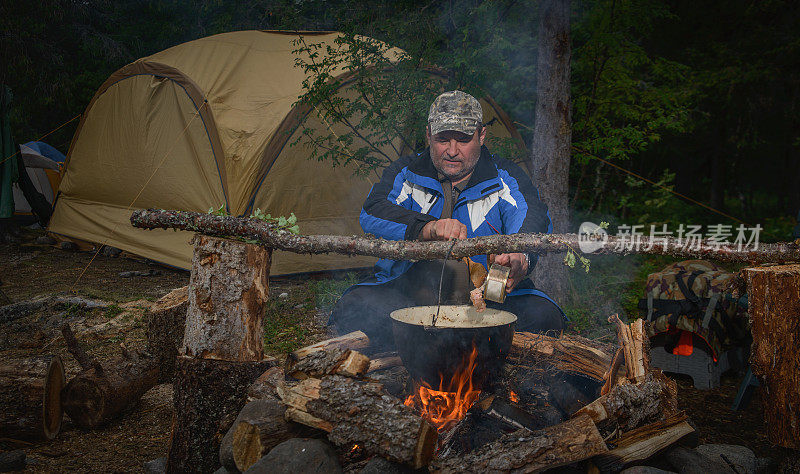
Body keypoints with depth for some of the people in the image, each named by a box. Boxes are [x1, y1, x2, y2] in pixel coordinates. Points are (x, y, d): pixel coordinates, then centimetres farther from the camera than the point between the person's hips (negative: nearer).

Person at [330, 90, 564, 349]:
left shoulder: (505, 178, 4)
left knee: (542, 315, -27)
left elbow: (532, 217, -16)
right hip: (406, 289, 1)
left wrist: (520, 255, -42)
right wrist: (429, 228, -34)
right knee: (352, 308, -25)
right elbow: (373, 212, -14)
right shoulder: (406, 173, 6)